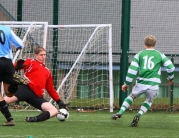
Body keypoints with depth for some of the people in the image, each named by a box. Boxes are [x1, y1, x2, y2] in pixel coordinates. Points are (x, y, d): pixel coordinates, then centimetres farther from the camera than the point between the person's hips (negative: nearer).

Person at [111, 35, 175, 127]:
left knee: (131, 96, 24)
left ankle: (120, 112, 9)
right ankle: (138, 115, 2)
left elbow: (132, 70, 4)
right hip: (154, 85, 0)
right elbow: (170, 67, 4)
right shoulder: (160, 55, 10)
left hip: (141, 84, 0)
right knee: (149, 101, 23)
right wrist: (171, 79, 21)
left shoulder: (139, 55, 9)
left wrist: (126, 83, 9)